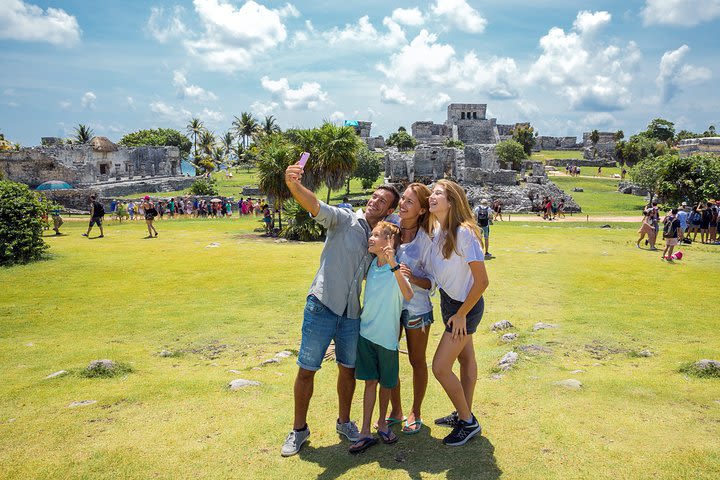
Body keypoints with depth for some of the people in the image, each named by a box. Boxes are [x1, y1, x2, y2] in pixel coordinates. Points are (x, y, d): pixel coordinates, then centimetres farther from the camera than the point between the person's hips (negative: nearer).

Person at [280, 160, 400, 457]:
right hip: (321, 307, -4)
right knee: (306, 370, 3)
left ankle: (344, 422, 36)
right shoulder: (344, 219, -5)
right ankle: (299, 429, 20)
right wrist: (293, 185, -44)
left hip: (352, 314, 5)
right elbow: (314, 206, -24)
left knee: (348, 369, 15)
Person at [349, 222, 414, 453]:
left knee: (386, 382, 12)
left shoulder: (397, 269, -16)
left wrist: (393, 265, -43)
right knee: (370, 381, 7)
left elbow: (408, 295, -36)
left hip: (387, 336, -4)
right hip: (366, 332, 4)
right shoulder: (372, 266, 2)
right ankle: (366, 432, 11)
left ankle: (382, 422, 33)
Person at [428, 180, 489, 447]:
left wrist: (461, 314, -16)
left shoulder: (464, 233, -26)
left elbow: (482, 281, -23)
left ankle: (468, 423, 14)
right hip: (448, 302, 8)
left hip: (465, 306, -7)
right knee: (465, 358, 20)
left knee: (440, 367, -5)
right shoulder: (437, 232, -2)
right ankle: (464, 414, 35)